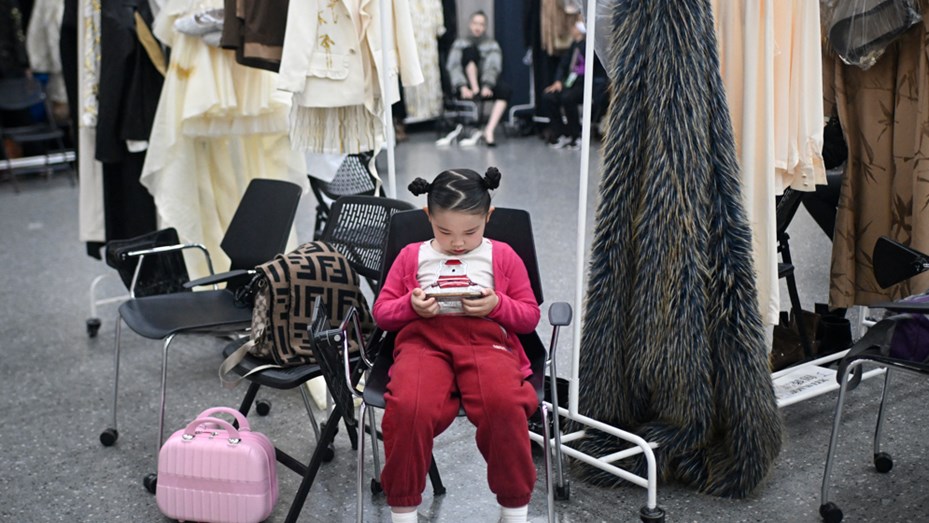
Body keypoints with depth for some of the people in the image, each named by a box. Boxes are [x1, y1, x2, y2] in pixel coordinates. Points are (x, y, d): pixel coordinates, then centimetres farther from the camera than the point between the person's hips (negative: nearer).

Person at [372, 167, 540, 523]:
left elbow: (530, 316, 15)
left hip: (487, 340, 0)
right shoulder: (412, 256, 18)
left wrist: (498, 305, -6)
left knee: (505, 405, -36)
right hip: (424, 340, 1)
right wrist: (411, 306, -4)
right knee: (408, 408, -35)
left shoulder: (502, 257, 16)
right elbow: (381, 313, 17)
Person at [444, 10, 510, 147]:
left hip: (485, 85, 1)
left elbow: (493, 67, -9)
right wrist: (463, 87, -25)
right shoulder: (460, 43, 6)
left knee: (504, 91, -31)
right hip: (466, 87, -1)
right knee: (470, 50, -20)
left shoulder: (492, 45, 8)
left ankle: (489, 131, -38)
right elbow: (453, 67, -8)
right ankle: (475, 91, -30)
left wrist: (487, 86, -28)